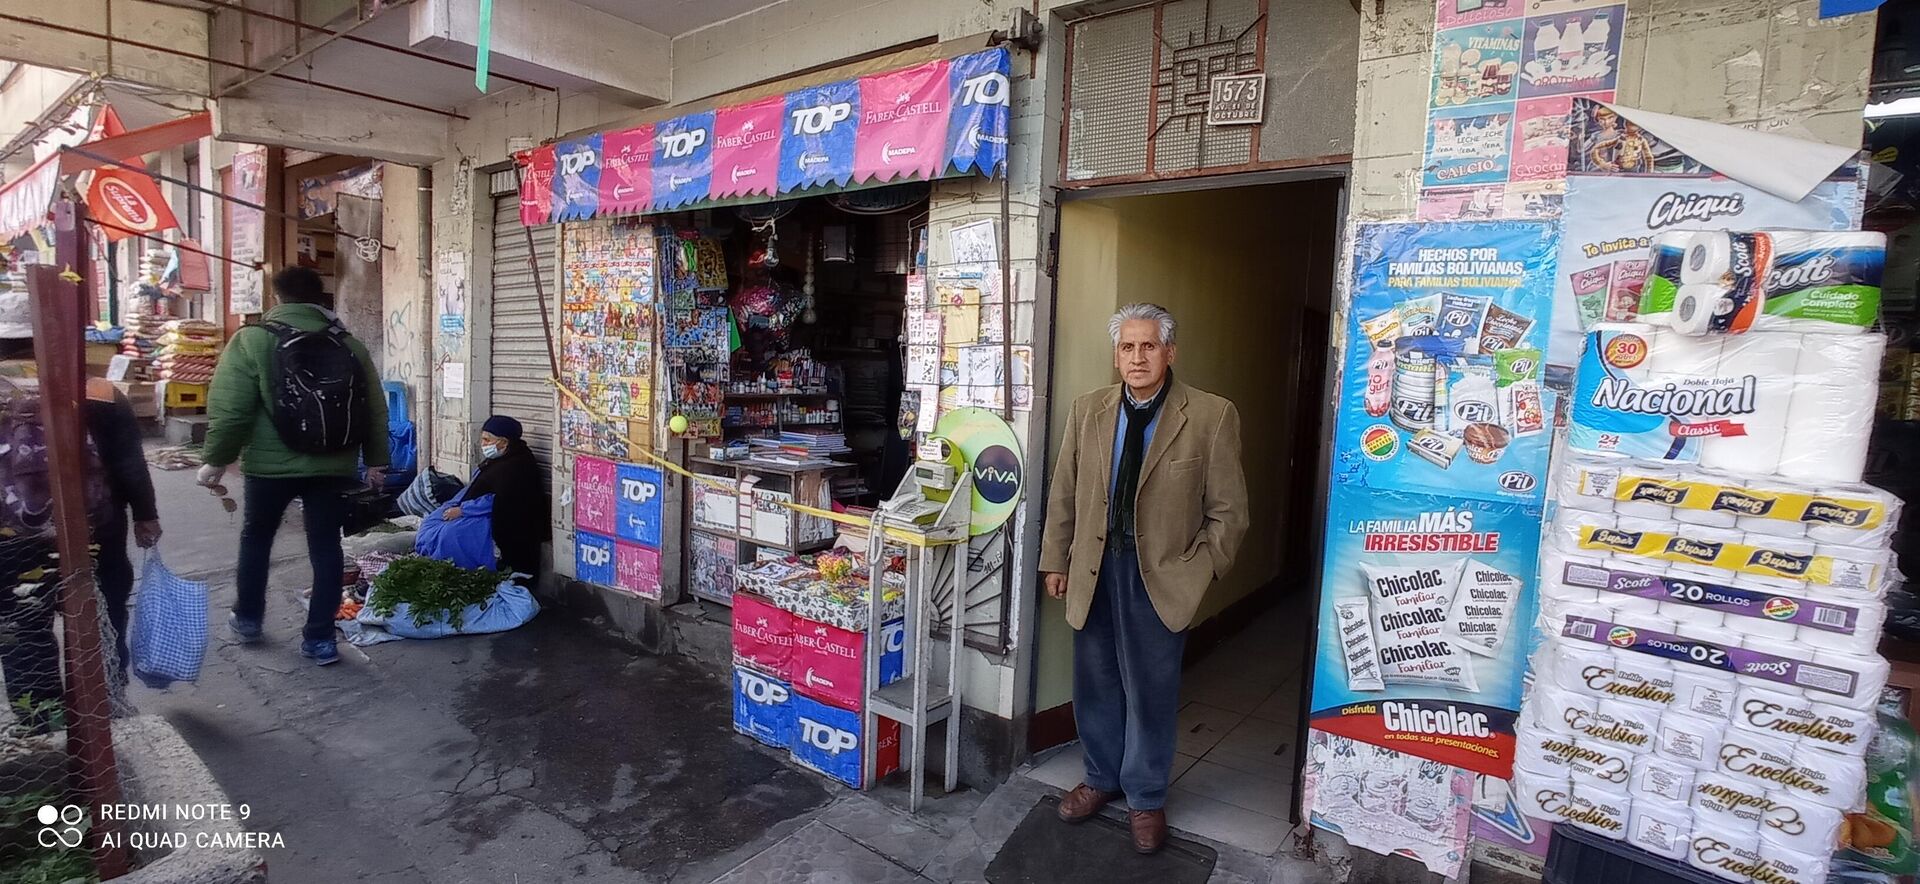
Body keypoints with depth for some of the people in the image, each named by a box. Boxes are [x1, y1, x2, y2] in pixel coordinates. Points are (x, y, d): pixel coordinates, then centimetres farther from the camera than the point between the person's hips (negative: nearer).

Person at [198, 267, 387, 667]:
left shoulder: (251, 340, -5)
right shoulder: (350, 345, 6)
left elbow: (228, 409, -9)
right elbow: (375, 411, 9)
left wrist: (216, 459, 2)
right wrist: (375, 461, 15)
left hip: (272, 465, -2)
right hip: (334, 466, 2)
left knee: (256, 537, 21)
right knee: (325, 546, 6)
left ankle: (247, 619, 36)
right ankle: (320, 639, 7)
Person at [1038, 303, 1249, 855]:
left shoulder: (1212, 416, -7)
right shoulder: (1088, 410, 4)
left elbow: (1227, 510, -4)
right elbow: (1063, 494, 8)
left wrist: (1200, 574, -6)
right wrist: (1055, 561, 8)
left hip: (1162, 577, -3)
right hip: (1095, 569, 4)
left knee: (1151, 692, 10)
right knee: (1095, 684, 16)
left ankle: (1145, 799, 32)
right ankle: (1101, 777, 39)